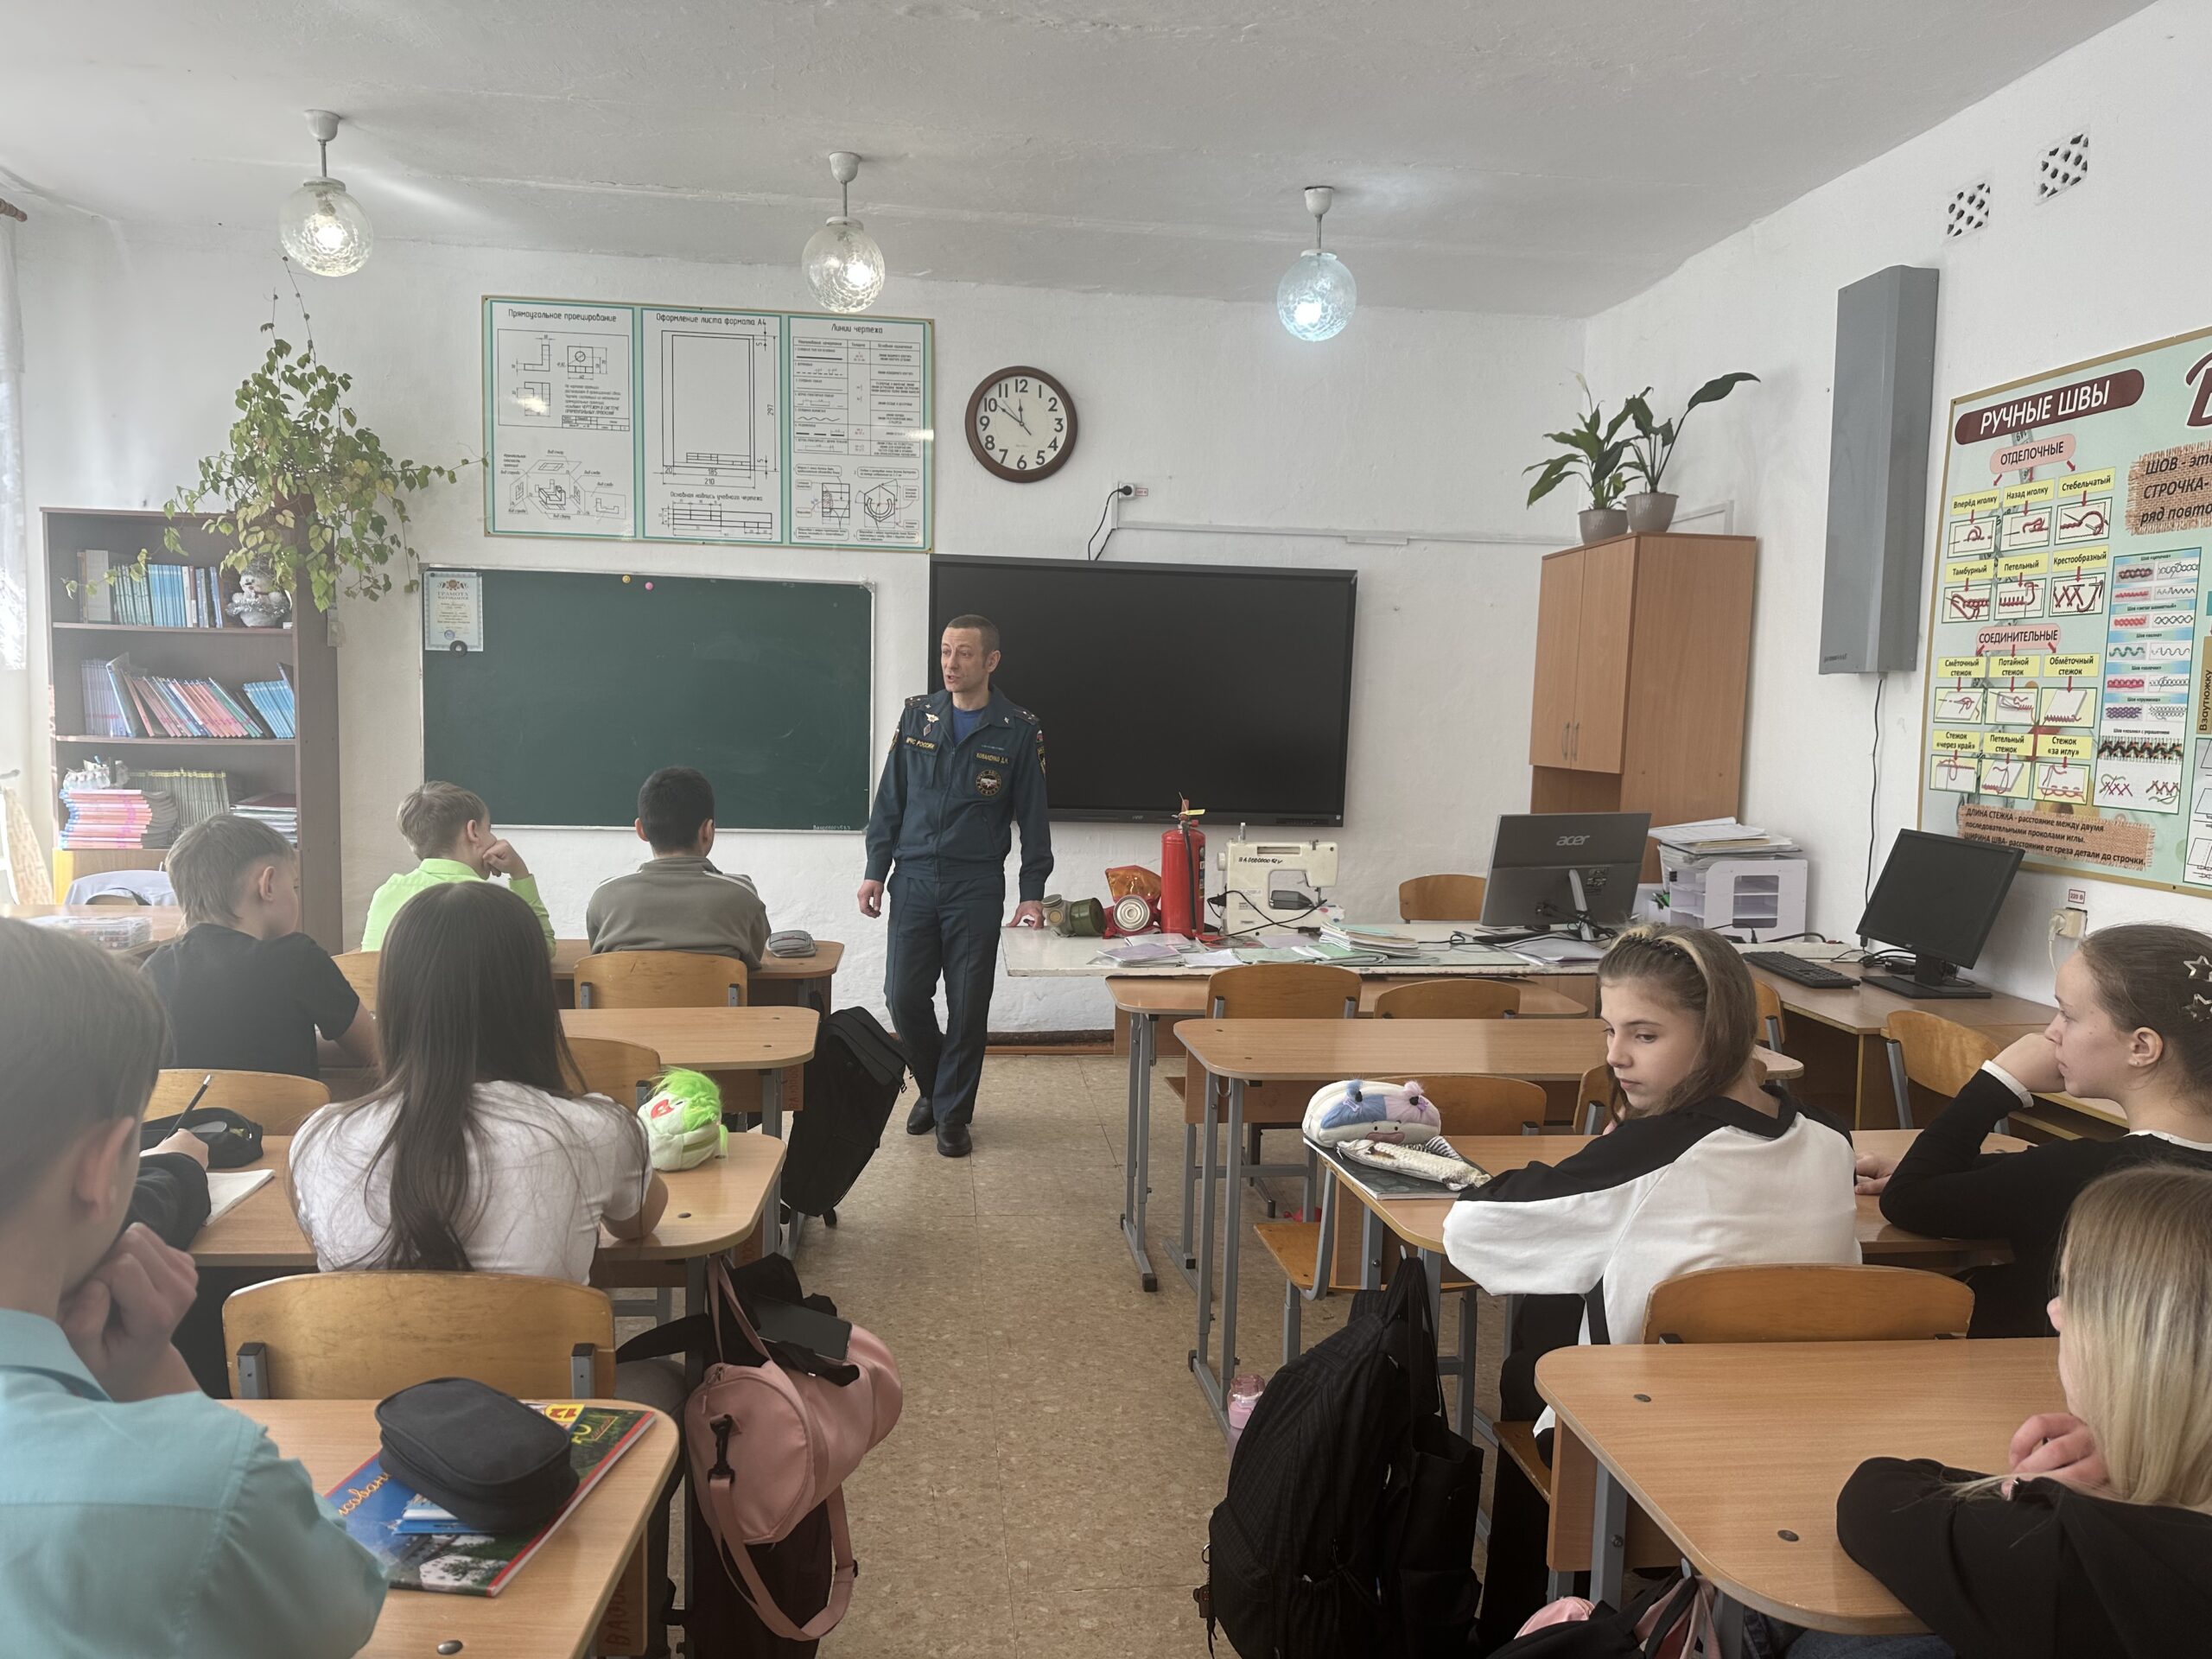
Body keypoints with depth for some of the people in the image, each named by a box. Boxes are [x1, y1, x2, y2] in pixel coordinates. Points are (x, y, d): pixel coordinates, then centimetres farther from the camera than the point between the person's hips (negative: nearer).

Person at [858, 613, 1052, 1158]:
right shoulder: (917, 715, 6)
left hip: (977, 887, -2)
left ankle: (953, 1112, 18)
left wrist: (1033, 893, -4)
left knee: (968, 1006, 2)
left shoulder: (1019, 731, 0)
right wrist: (875, 871, 3)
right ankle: (935, 1087, 28)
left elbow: (1033, 817, 2)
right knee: (904, 996, 2)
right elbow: (890, 799, 9)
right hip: (914, 878, 2)